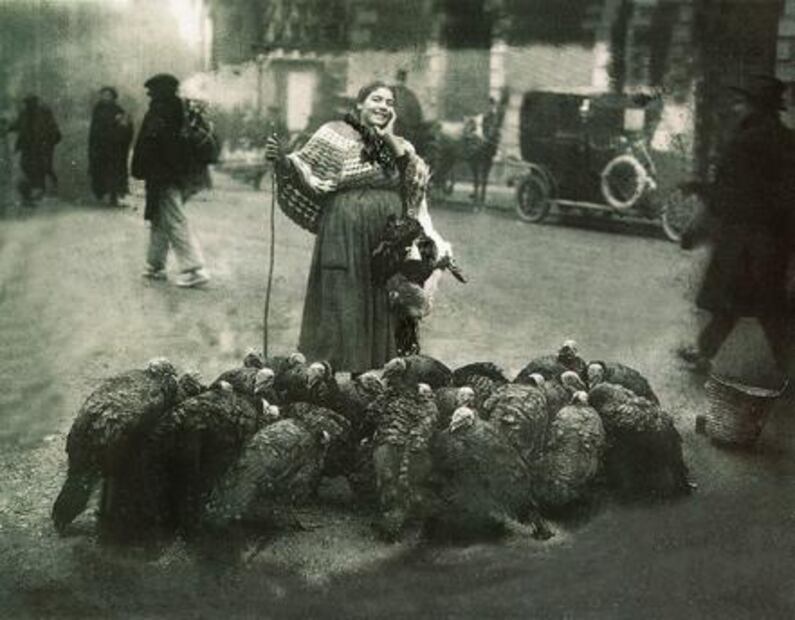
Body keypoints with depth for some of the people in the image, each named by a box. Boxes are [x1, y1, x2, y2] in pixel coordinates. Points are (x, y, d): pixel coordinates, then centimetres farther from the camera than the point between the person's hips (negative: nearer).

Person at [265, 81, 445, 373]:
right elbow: (306, 172, -8)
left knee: (382, 311, 9)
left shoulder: (396, 144, 14)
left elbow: (418, 179, -1)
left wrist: (391, 140, -6)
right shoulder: (337, 134, 0)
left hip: (389, 240, 5)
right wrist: (282, 161, -27)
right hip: (346, 237, -5)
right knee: (343, 307, -2)